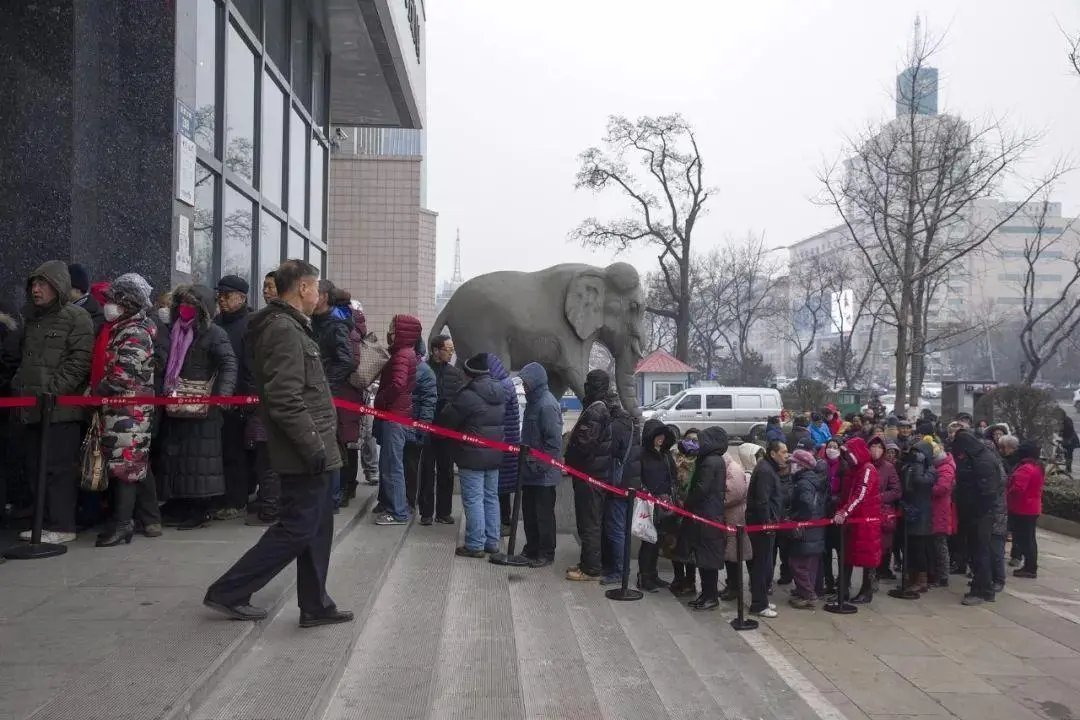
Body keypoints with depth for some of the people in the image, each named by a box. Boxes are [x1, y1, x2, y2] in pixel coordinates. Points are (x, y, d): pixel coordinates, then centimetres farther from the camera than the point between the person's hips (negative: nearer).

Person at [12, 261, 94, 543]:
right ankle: (44, 521, 21)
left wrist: (50, 390, -16)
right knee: (35, 468, 11)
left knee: (59, 468, -5)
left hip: (61, 408, -8)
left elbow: (78, 364, -11)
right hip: (32, 408, 8)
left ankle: (62, 526, 2)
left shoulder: (77, 318, -5)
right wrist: (18, 388, 14)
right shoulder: (31, 319, 19)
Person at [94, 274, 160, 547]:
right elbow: (106, 366, 25)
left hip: (129, 409, -9)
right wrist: (97, 390, 12)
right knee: (138, 463, 13)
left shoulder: (135, 334, -14)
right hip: (118, 407, 9)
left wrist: (95, 389, -10)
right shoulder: (120, 329, 16)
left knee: (124, 462, -8)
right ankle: (150, 516, 20)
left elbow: (123, 374, -20)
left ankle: (122, 523, -6)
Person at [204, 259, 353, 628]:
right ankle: (228, 592, 9)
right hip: (305, 453, -10)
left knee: (317, 526, 14)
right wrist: (313, 445, -22)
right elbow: (285, 400, -25)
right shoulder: (284, 331, -18)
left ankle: (315, 605, 23)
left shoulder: (290, 326, 15)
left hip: (311, 449, 10)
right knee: (296, 529, -2)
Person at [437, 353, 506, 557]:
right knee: (491, 497, 15)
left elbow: (445, 420, -13)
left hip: (472, 456, -7)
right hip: (495, 455, 8)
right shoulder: (500, 393, 5)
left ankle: (475, 545, 2)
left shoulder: (468, 396, -19)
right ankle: (492, 542, 22)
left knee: (473, 500, -1)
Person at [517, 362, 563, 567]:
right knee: (529, 512, 17)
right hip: (531, 471, 9)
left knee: (544, 514, 1)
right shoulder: (533, 401, 10)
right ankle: (532, 549, 29)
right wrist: (527, 461, 16)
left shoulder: (547, 405, -19)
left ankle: (546, 554, 12)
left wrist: (541, 466, -20)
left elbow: (554, 441, -22)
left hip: (544, 474, -9)